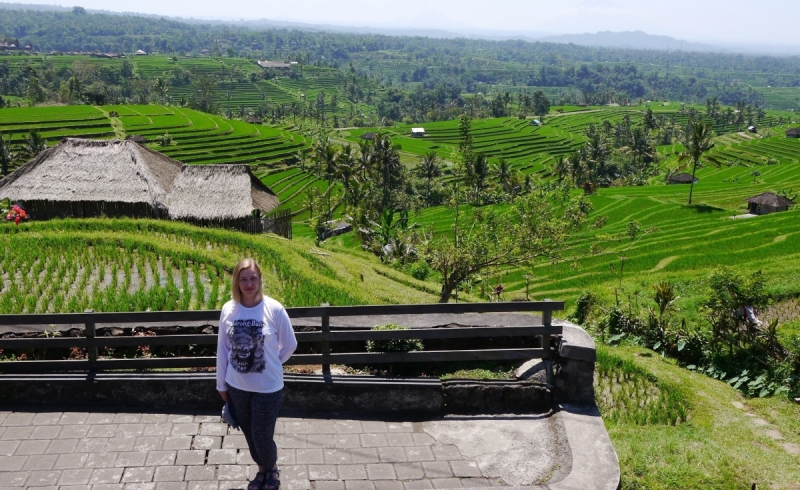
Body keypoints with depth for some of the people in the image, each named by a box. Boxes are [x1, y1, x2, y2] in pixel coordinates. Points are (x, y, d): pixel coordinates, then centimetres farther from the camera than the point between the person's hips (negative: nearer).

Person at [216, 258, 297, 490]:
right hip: (237, 386, 3)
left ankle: (272, 468, 36)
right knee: (249, 434, 18)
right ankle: (262, 469, 44)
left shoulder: (274, 309, -16)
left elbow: (289, 345, -4)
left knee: (262, 437, 4)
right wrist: (222, 383, 8)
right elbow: (222, 349, 3)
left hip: (267, 387, -3)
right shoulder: (228, 310, -7)